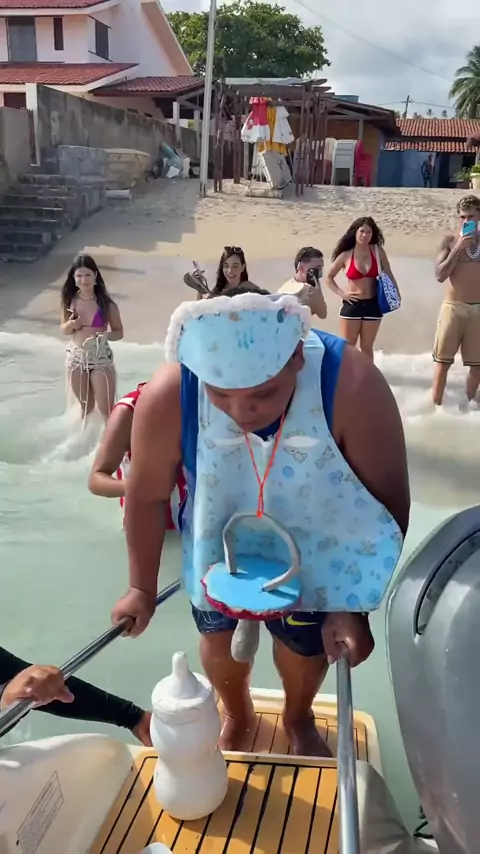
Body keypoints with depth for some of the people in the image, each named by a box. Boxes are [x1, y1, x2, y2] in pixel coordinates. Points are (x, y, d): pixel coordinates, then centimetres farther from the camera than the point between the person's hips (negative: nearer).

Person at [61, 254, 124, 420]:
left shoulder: (106, 304, -11)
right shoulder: (70, 301, -2)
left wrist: (105, 336, -24)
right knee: (85, 407, 18)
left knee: (107, 410, -4)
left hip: (101, 358, -3)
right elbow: (64, 330, 9)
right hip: (76, 358, 3)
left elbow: (119, 332, -4)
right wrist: (71, 324, -13)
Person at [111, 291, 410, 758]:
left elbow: (389, 504, -22)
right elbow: (148, 497, -14)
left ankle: (299, 720, 58)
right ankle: (236, 716, 59)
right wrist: (142, 588, -2)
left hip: (316, 553, 0)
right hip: (220, 548, 1)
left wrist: (356, 606, -20)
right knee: (219, 637, 23)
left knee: (307, 644, 22)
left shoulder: (353, 388, -35)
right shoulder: (167, 397, -32)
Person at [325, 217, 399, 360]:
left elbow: (388, 275, 6)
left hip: (372, 305, 1)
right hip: (351, 305, -1)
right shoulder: (346, 255, -4)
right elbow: (328, 277, 5)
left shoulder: (377, 251, -1)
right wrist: (341, 293, -5)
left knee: (367, 347, 11)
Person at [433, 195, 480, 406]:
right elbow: (440, 275, -9)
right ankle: (436, 406, 6)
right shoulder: (449, 241, 0)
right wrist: (458, 248, -14)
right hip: (453, 307, -2)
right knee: (443, 361, 0)